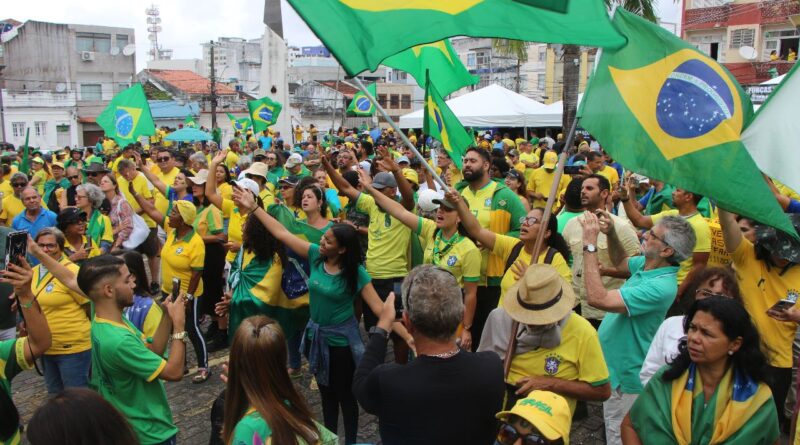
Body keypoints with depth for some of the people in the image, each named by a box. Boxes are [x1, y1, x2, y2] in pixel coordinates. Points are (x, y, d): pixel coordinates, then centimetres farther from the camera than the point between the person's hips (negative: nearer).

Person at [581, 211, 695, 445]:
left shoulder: (660, 287, -33)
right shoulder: (647, 264, -5)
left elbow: (597, 298, -39)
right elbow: (621, 263, 18)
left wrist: (590, 244, -33)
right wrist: (610, 233, -2)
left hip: (623, 381, -9)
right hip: (611, 368, 9)